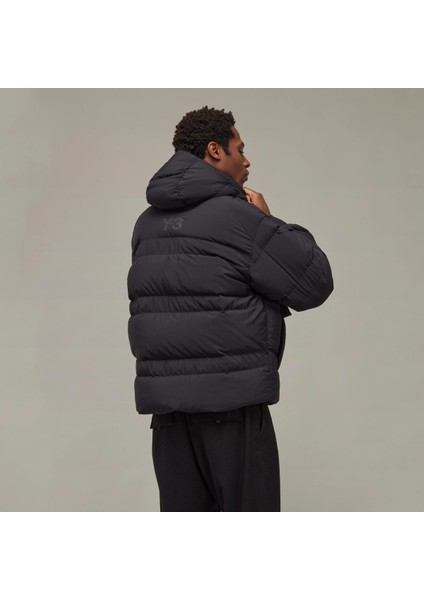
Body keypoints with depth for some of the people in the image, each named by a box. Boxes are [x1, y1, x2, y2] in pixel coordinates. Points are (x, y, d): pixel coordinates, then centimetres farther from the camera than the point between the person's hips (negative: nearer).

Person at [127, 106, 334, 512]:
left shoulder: (148, 221, 11)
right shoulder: (238, 216, -11)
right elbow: (315, 284, -7)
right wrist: (267, 222, 4)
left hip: (163, 393, 7)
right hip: (230, 399, -6)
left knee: (181, 507, 11)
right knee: (247, 504, 3)